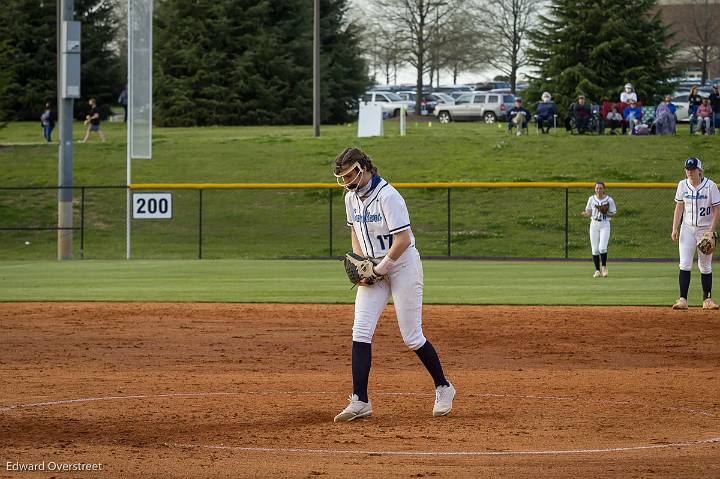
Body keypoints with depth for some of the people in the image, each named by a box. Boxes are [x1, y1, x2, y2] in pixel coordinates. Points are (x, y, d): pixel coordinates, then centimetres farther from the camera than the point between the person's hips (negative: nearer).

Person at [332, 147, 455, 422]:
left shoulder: (387, 196, -21)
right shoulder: (352, 197, 5)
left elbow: (403, 239, -24)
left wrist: (381, 268, -18)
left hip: (402, 265, -7)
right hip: (374, 269, 7)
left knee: (412, 337, -3)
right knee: (361, 332, -6)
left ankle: (443, 388, 19)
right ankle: (360, 401, -8)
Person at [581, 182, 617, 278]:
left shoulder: (609, 200, -3)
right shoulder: (591, 199, 4)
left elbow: (613, 214, 2)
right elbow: (589, 212, 7)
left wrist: (606, 213, -18)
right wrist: (585, 213, -15)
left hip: (605, 224, -3)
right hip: (594, 224, 3)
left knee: (602, 247, -16)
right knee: (594, 248, 0)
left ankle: (604, 267, 6)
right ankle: (597, 270, 9)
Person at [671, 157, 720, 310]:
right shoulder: (683, 185, 1)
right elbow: (679, 207, 5)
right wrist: (675, 229, -3)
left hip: (705, 229, -2)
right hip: (688, 228, 2)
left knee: (705, 266, 5)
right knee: (685, 264, -9)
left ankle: (707, 299, 16)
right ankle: (682, 299, -13)